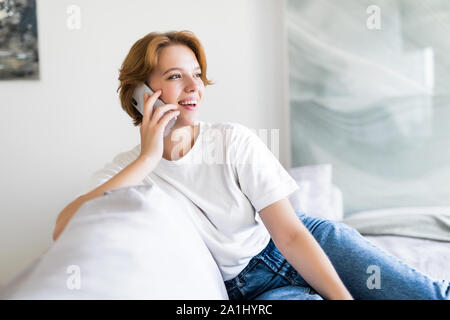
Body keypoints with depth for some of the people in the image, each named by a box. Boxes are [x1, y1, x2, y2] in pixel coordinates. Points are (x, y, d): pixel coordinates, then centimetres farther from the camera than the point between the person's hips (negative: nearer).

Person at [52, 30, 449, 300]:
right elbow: (64, 229, -25)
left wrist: (344, 297, -24)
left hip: (304, 248, 1)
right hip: (245, 288, 0)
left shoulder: (234, 140, -10)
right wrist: (149, 158, -25)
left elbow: (290, 233, -13)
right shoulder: (129, 169, -7)